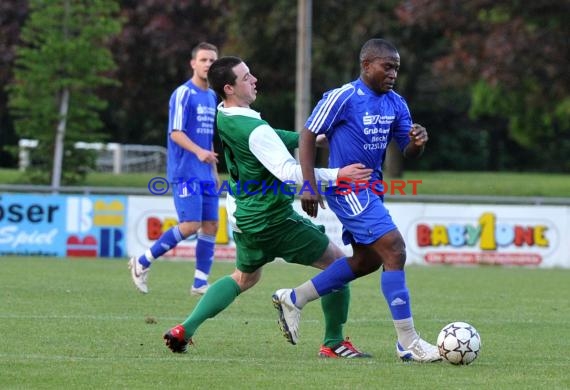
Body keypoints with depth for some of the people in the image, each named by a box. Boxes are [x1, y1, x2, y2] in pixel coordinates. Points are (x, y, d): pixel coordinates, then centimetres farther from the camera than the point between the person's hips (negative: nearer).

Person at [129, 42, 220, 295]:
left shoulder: (212, 97, 15)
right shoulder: (183, 94, -9)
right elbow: (176, 133, -15)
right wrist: (199, 151, -30)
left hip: (205, 175, 8)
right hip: (185, 172, -8)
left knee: (210, 225, 2)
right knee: (191, 225, -14)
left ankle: (200, 283, 8)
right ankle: (142, 263, -1)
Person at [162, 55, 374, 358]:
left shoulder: (222, 117, 1)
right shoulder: (255, 130, -26)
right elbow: (288, 171, -33)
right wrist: (337, 175, -35)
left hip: (244, 216, 9)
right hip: (274, 219, -9)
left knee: (244, 278, 29)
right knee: (338, 263, 3)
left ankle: (185, 329, 17)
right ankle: (333, 343, 7)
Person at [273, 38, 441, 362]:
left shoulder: (396, 104, 7)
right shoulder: (343, 97, -14)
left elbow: (409, 152, 9)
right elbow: (308, 135, -10)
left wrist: (418, 142, -16)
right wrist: (309, 186, -16)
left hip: (371, 189, 9)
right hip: (348, 188, -9)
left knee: (367, 260, 17)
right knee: (395, 251, -17)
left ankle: (293, 299, 30)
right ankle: (408, 342, -14)